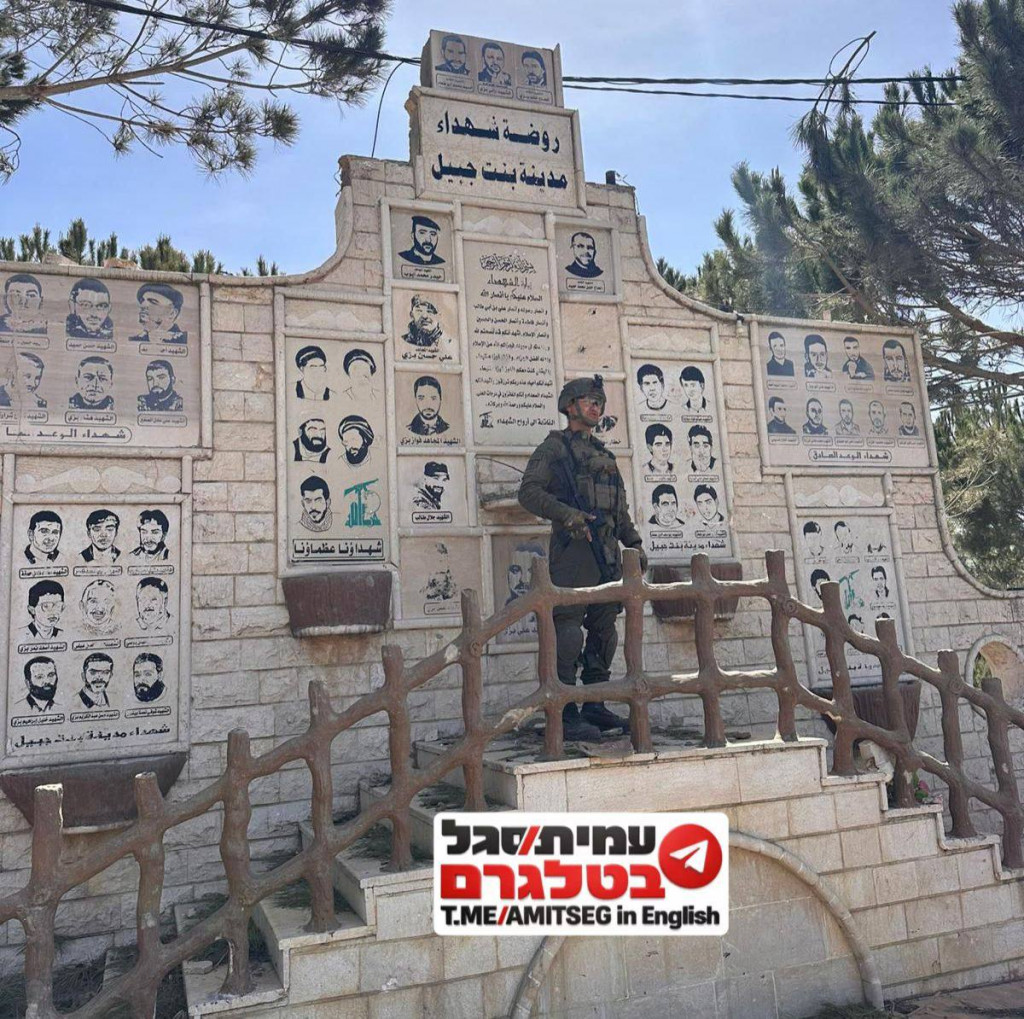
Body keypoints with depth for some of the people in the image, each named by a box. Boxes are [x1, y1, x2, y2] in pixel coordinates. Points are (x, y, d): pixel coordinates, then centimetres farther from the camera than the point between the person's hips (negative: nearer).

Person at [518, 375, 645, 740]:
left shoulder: (604, 454, 25)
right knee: (568, 632, -9)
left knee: (604, 631, 9)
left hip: (607, 550, 8)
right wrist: (567, 514, -20)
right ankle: (565, 715, -5)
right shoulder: (554, 447, 4)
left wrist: (634, 542, 17)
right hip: (574, 547, -8)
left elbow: (621, 507, 27)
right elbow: (529, 492, -8)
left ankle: (595, 708, 18)